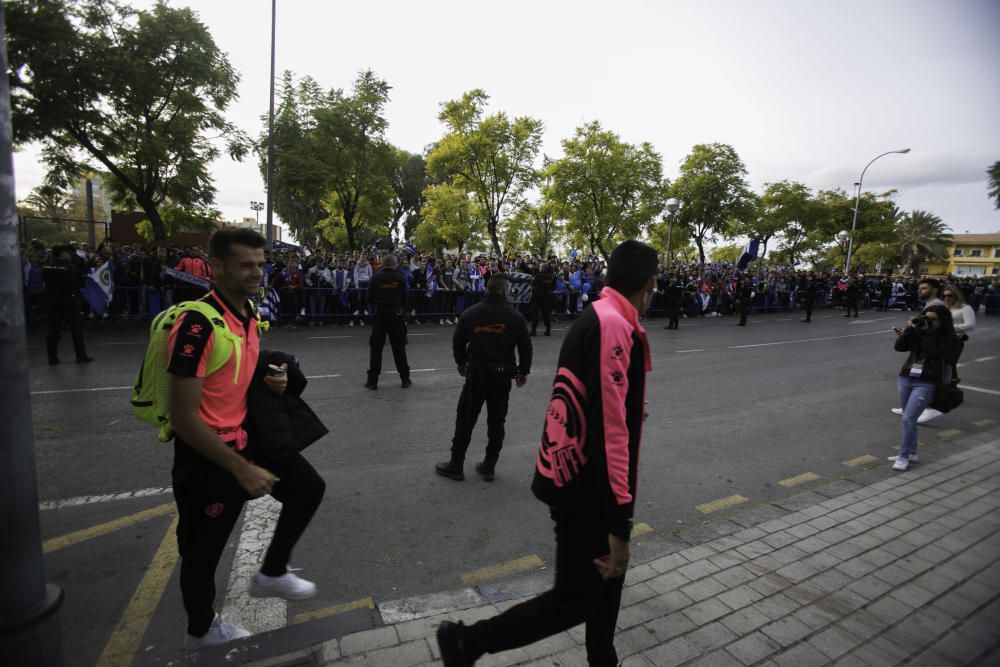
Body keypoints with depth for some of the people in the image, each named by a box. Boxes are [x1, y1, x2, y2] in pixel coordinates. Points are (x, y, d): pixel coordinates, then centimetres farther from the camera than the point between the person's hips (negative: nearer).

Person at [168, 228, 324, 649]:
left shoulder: (251, 318, 2)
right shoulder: (198, 325, -26)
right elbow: (184, 418, -26)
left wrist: (270, 382, -5)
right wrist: (242, 469, -23)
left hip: (247, 436, 8)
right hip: (208, 453, -8)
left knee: (308, 487, 13)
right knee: (203, 549, 13)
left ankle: (271, 574, 32)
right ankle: (201, 630, 41)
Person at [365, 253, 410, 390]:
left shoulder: (376, 277, -6)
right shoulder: (399, 278, -4)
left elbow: (370, 298, 0)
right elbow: (404, 298, 0)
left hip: (380, 315, -1)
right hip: (396, 316, 1)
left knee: (376, 348, 5)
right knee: (399, 348, 10)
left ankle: (372, 381, 5)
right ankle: (405, 378, 15)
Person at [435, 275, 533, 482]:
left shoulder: (470, 314, -1)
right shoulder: (515, 317, -4)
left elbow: (458, 342, 8)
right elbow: (525, 348, 0)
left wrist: (461, 364, 25)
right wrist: (523, 372, 13)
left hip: (476, 373, 0)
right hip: (502, 376, 0)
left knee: (465, 420, 10)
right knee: (496, 422, 11)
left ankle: (456, 465, 18)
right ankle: (489, 467, 20)